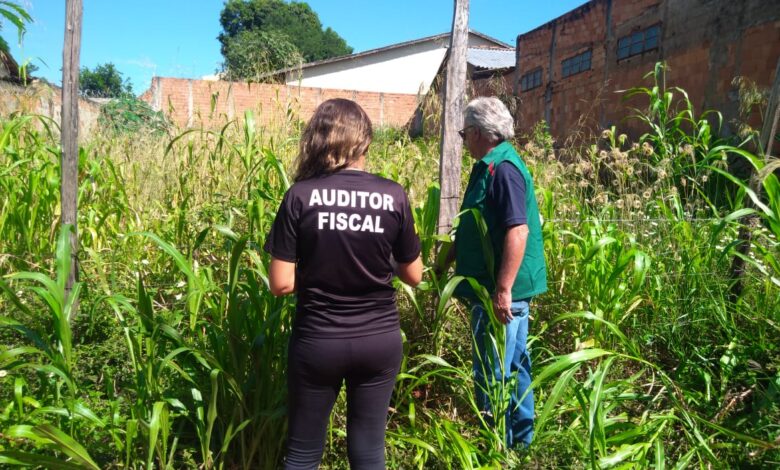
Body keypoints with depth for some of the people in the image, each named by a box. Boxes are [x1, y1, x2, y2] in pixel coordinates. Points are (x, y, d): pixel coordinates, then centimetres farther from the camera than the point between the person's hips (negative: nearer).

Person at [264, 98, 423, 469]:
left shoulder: (301, 196, -11)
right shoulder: (393, 195, -6)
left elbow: (281, 283, -10)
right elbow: (413, 276, 2)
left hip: (317, 341, -1)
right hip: (380, 340, 2)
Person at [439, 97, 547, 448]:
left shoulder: (502, 169, -17)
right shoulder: (491, 167, 14)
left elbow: (518, 231, -26)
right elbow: (476, 230, 21)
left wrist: (502, 290, -28)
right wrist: (445, 263, 25)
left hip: (501, 292, -10)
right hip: (504, 289, 10)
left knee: (492, 375, 1)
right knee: (514, 368, 19)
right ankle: (521, 440, 33)